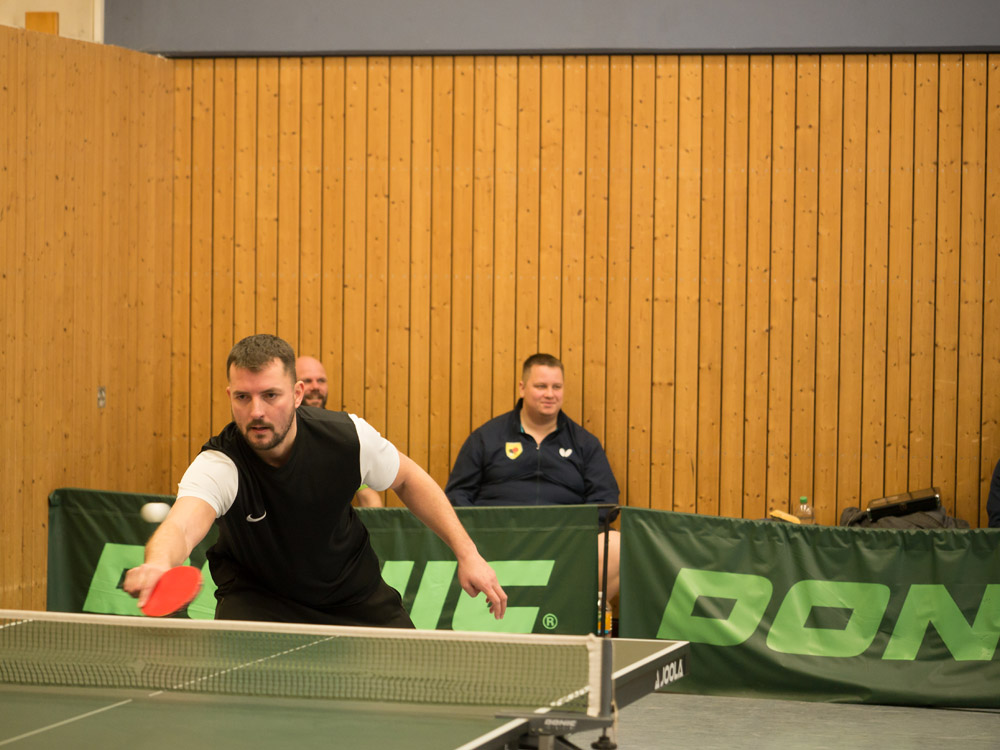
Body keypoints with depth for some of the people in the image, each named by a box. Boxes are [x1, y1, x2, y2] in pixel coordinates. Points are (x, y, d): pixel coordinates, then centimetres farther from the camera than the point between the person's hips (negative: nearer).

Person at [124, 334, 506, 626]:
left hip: (351, 591, 3)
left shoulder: (347, 436, -23)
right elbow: (182, 524, -54)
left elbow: (408, 479, -3)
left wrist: (467, 553, -7)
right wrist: (157, 564, -77)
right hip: (258, 594, -3)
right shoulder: (218, 465, -33)